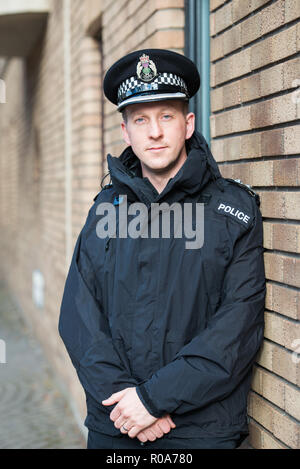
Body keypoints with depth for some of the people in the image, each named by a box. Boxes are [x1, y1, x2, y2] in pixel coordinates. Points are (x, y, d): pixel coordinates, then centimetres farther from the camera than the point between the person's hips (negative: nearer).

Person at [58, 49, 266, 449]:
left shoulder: (235, 209, -5)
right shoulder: (107, 206, 5)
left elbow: (238, 327, -12)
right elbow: (79, 315, 0)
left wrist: (153, 397, -16)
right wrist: (120, 394, -13)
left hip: (203, 428, -2)